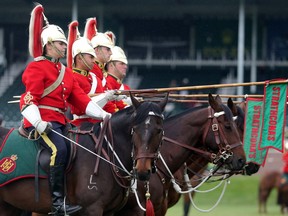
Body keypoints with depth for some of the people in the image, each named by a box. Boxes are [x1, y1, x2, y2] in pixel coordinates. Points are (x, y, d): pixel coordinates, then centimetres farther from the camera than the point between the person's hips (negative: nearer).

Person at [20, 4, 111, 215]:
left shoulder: (66, 73, 23)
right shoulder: (37, 68, -2)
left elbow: (81, 99, 17)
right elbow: (29, 99, -12)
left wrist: (104, 115, 3)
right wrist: (38, 123, -27)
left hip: (59, 123, 9)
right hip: (41, 121, -9)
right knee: (59, 149, -31)